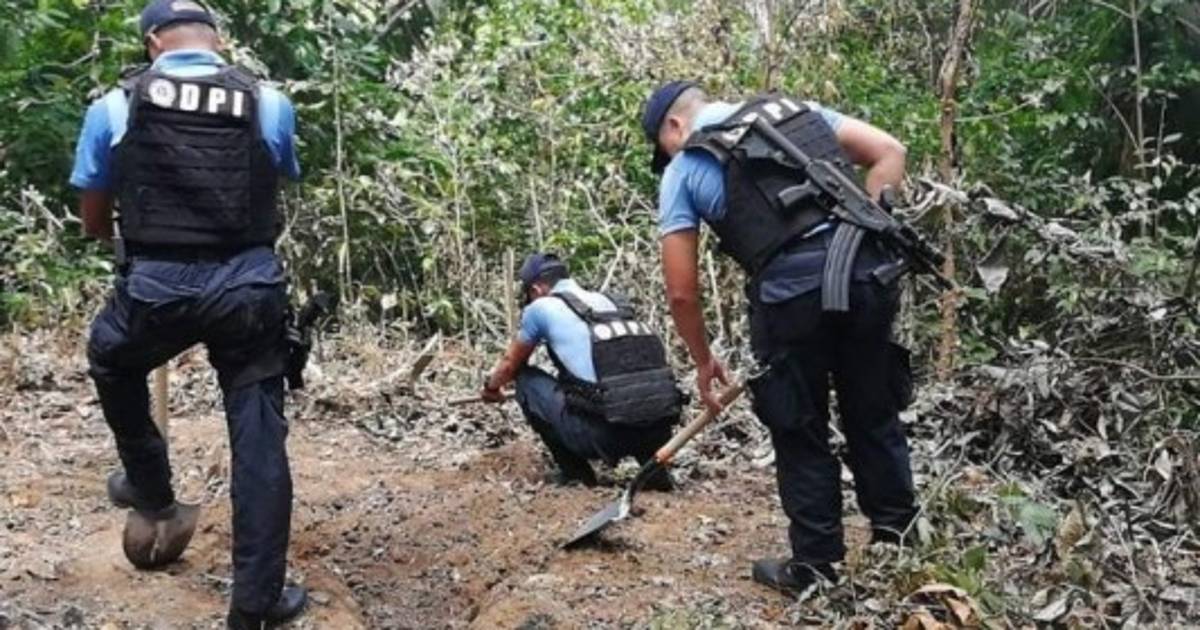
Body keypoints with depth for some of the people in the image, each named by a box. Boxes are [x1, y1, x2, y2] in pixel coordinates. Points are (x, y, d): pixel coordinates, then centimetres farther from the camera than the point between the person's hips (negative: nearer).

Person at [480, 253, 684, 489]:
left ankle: (573, 470, 17)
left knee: (527, 380, 18)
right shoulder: (612, 301, 24)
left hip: (606, 435, -5)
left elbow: (510, 364, 25)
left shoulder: (541, 307, 8)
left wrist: (491, 386, 47)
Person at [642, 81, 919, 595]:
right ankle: (898, 543, 29)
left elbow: (681, 291, 10)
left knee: (801, 434, 12)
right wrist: (865, 228, 14)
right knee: (874, 413, 19)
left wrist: (703, 361, 23)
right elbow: (889, 152, 13)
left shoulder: (683, 170, 13)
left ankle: (816, 565, 21)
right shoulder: (798, 109, 23)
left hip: (791, 288, -4)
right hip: (867, 269, 4)